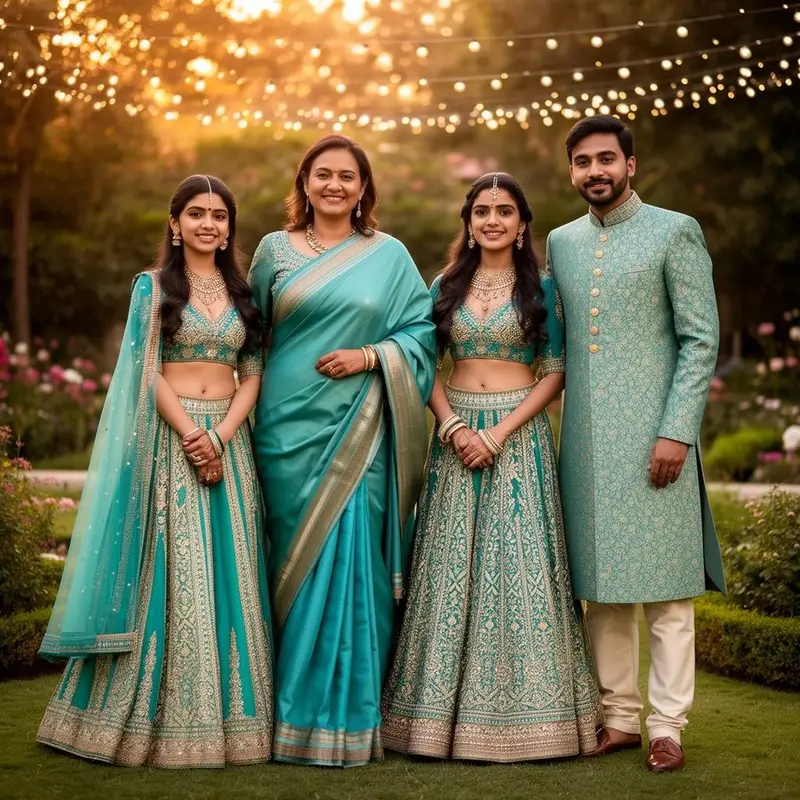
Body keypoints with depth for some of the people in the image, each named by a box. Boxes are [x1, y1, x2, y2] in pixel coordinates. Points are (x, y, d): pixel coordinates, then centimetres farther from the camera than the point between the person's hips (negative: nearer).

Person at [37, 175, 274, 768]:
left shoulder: (242, 292, 12)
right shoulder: (153, 285, 2)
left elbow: (253, 375, 6)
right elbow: (149, 371, -5)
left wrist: (220, 437, -9)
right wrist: (191, 438, -15)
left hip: (229, 438, 4)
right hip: (169, 437, -3)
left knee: (230, 573, 3)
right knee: (171, 572, -4)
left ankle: (230, 714, 11)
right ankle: (158, 715, 5)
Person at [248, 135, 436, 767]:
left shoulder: (389, 256, 7)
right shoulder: (275, 250, 10)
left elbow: (423, 331, 6)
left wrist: (370, 356, -9)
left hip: (358, 430, -1)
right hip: (289, 427, 1)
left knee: (351, 563, -5)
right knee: (296, 563, 3)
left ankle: (348, 715, 5)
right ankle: (293, 711, 13)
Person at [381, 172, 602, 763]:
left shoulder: (541, 288, 2)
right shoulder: (446, 287, 9)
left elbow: (554, 373, -3)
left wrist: (498, 433, -13)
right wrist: (453, 426, -10)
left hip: (519, 435, -2)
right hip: (456, 432, 3)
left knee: (518, 565, -4)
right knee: (452, 565, 3)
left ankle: (522, 709, 6)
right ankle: (447, 707, 11)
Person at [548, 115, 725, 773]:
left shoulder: (675, 232, -1)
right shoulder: (560, 242, 15)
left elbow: (701, 340, -5)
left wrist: (676, 431, -13)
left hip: (653, 437, -5)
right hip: (584, 441, 5)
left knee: (664, 587, -2)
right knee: (601, 586, 8)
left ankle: (667, 725, 5)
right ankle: (620, 717, 17)